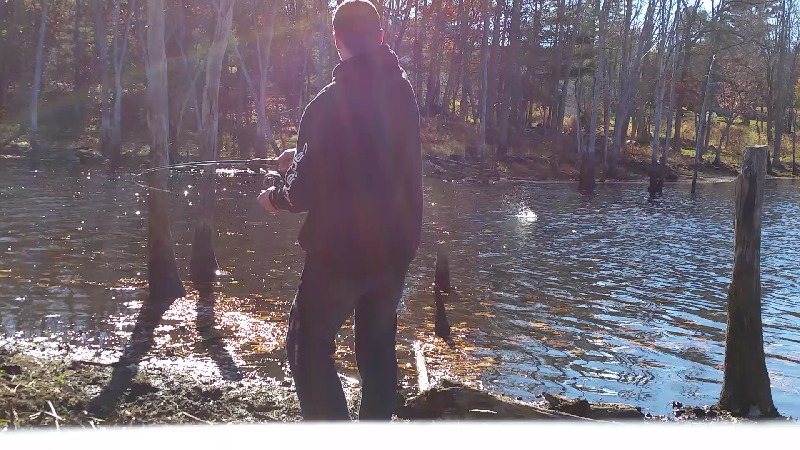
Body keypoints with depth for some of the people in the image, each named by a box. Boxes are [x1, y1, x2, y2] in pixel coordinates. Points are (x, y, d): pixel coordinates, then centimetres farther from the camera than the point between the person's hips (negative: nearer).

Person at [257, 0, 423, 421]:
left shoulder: (331, 100, -17)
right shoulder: (402, 93, 3)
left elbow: (307, 188, -17)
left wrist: (276, 197, 4)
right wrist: (302, 158, 22)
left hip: (341, 248, -7)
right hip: (396, 246, 7)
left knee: (309, 349, 6)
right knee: (378, 346, 19)